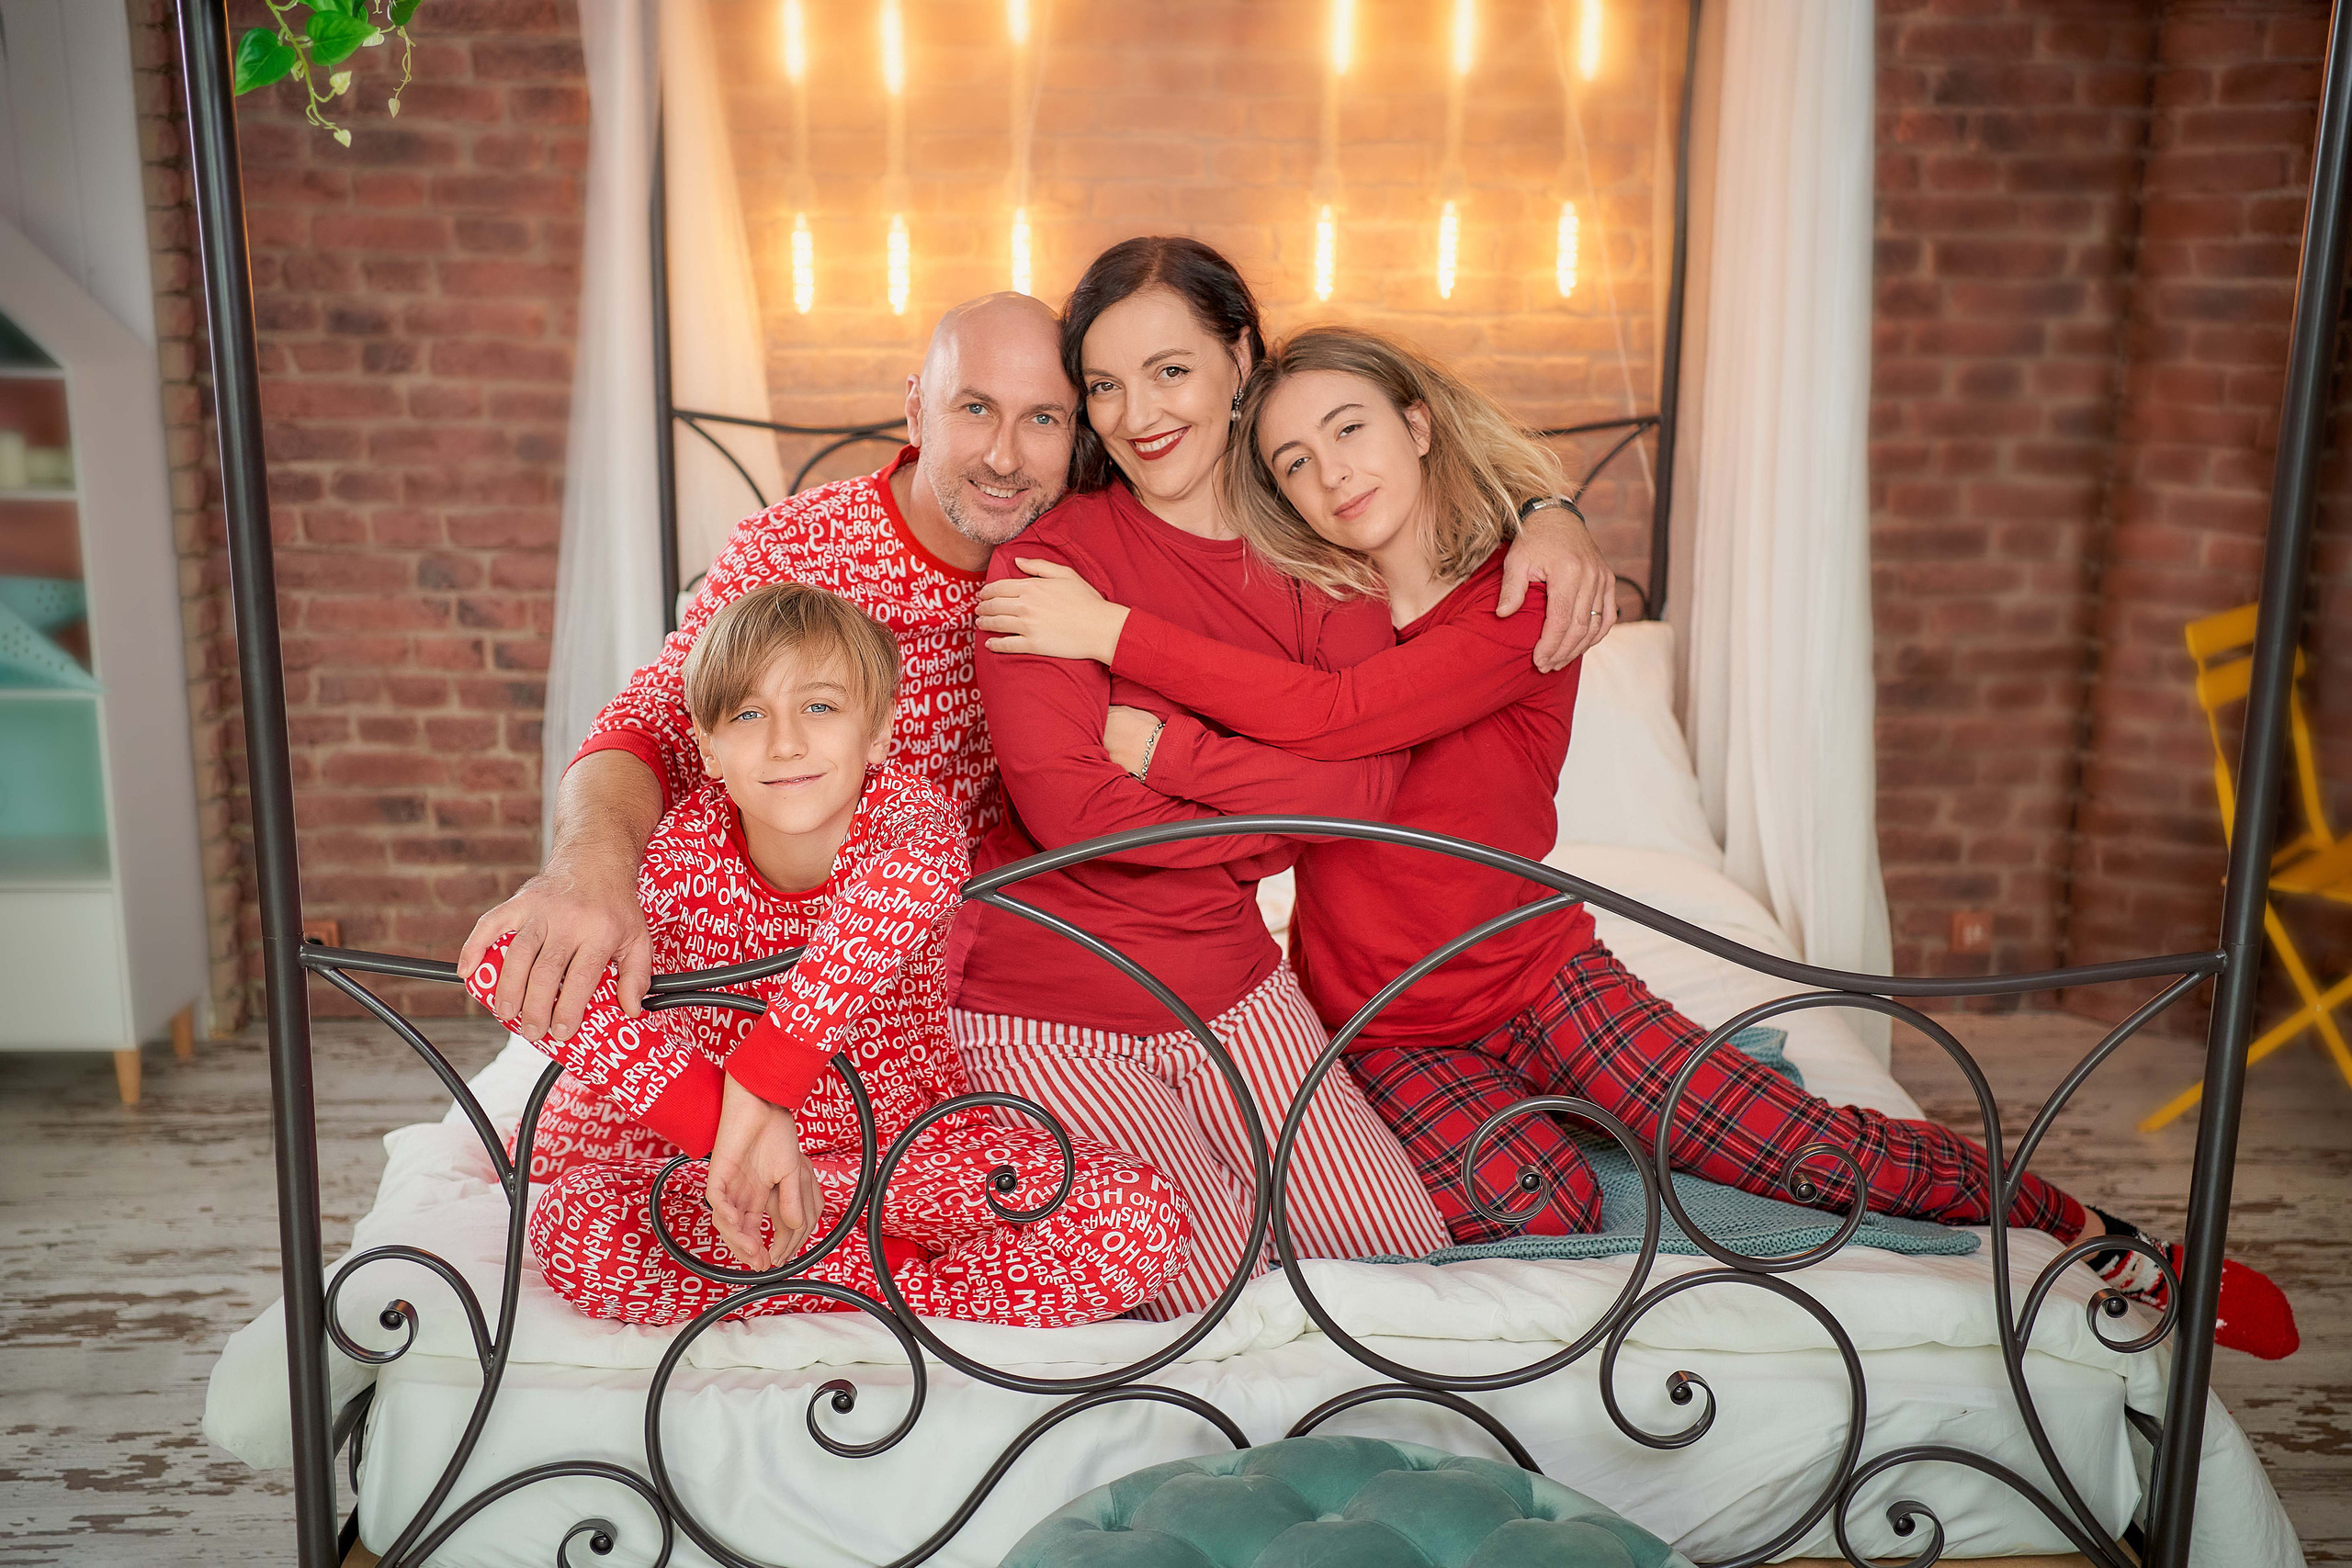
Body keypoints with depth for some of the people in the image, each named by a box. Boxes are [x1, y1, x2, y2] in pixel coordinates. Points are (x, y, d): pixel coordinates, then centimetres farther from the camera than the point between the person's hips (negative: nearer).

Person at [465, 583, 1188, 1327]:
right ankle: (902, 1264, -13)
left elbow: (917, 872, -47)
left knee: (1144, 1224, -22)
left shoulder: (909, 813, -20)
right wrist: (715, 1118, -43)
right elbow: (506, 960, -35)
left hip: (910, 1139, -1)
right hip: (707, 1143, 1)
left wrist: (754, 1096, -54)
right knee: (572, 1230, -31)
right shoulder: (680, 852, -18)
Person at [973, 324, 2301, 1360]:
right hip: (1387, 1030, 2)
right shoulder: (1304, 601, -1)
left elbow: (1335, 718, -31)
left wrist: (1117, 632, -31)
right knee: (1543, 1209, -28)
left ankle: (2103, 1235, 15)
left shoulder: (1530, 596, -16)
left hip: (1535, 968, -1)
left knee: (1804, 1144, -6)